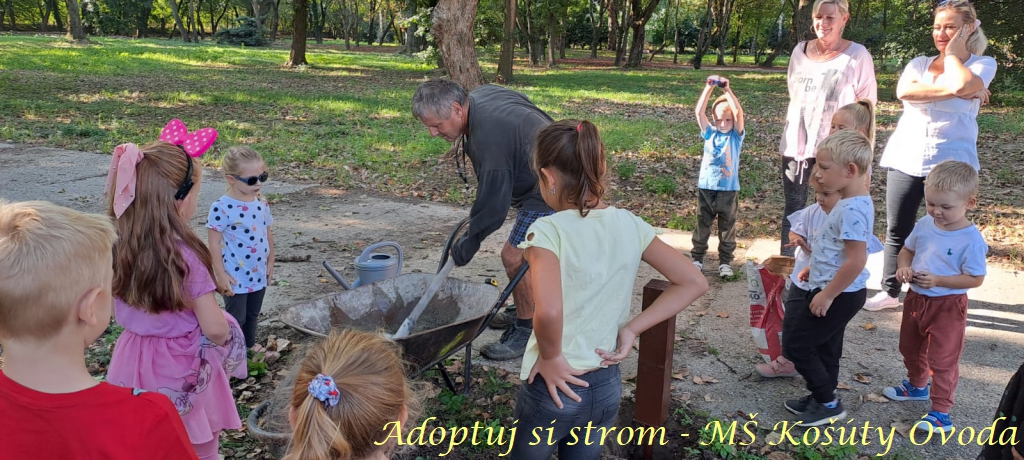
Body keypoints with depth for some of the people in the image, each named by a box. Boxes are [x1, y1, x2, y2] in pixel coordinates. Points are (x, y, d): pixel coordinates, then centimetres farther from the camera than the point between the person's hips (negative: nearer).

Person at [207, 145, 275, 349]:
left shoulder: (262, 204, 0)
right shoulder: (221, 208, -20)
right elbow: (214, 243, -16)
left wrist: (270, 262, 13)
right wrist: (221, 275, -16)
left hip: (259, 275, 6)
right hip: (235, 277, -6)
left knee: (252, 316, 22)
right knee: (236, 320, 6)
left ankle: (249, 348, 40)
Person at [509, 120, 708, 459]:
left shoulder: (548, 230, -21)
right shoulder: (630, 225, -4)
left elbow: (549, 312, -36)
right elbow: (694, 283, 0)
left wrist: (550, 357, -17)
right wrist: (630, 330, -3)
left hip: (555, 388, -5)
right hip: (607, 386, 5)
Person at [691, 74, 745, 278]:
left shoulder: (736, 136, -2)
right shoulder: (710, 133, 2)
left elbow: (738, 112, -18)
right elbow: (699, 111, -9)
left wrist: (727, 90, -19)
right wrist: (709, 88, -16)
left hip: (729, 189, -1)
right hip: (706, 188, 2)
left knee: (727, 228, 10)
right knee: (702, 226, 13)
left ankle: (725, 261, 22)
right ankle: (697, 257, 25)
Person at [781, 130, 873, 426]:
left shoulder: (852, 209, -27)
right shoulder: (852, 203, 6)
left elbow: (856, 261, -30)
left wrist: (827, 295, -22)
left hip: (839, 295, -10)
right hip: (838, 292, 10)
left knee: (795, 344, 0)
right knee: (825, 347, 20)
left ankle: (828, 403, 11)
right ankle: (821, 398, 35)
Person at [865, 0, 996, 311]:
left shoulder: (983, 64, 2)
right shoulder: (919, 63, 10)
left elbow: (962, 84, -22)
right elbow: (904, 91, -12)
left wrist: (952, 52, -5)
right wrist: (952, 91, -16)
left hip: (950, 165, -3)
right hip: (905, 160, 3)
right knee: (897, 231, 8)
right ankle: (890, 291, 21)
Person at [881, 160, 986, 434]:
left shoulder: (971, 240, -23)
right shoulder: (925, 224, -6)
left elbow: (975, 279, -19)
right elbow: (907, 250, 8)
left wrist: (937, 280, -29)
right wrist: (904, 267, -13)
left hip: (947, 306, -7)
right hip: (916, 298, 7)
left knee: (942, 359, 3)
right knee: (910, 348, 25)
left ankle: (941, 413, 16)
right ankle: (917, 386, 50)